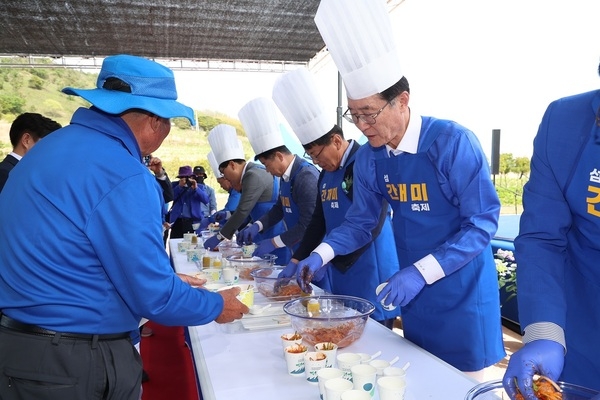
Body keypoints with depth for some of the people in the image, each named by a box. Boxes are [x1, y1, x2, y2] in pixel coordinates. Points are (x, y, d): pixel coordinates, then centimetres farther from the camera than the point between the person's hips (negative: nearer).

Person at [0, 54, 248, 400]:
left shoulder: (55, 145, 4)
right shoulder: (123, 175, -25)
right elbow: (154, 298, -20)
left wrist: (164, 279, 15)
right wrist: (217, 306, -2)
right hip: (76, 365, -8)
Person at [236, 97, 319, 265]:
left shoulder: (307, 177, -23)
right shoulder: (286, 175, 5)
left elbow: (308, 225, -24)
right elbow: (280, 208, 16)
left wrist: (274, 242, -18)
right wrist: (257, 225, 2)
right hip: (295, 249, 8)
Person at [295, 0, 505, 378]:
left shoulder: (453, 142, -21)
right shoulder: (369, 158, -5)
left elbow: (483, 222, -19)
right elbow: (360, 221, 4)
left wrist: (420, 272, -26)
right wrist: (320, 254, -11)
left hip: (461, 291, -5)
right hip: (414, 295, 5)